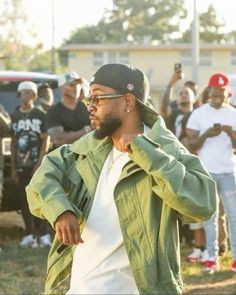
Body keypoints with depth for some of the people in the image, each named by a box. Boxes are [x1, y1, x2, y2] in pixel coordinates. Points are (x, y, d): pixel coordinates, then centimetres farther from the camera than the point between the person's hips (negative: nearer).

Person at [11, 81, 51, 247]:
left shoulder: (40, 116, 1)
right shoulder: (15, 117, 12)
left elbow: (46, 140, -2)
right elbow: (13, 142, 13)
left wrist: (39, 162, -11)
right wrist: (13, 166, 8)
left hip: (37, 165, -4)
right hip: (21, 165, 4)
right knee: (24, 201, 1)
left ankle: (43, 234, -6)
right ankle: (30, 234, 6)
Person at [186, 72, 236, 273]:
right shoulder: (198, 114, 2)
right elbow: (191, 145, 0)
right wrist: (206, 134, -18)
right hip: (206, 171, -1)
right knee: (209, 216, 3)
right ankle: (212, 258, 5)